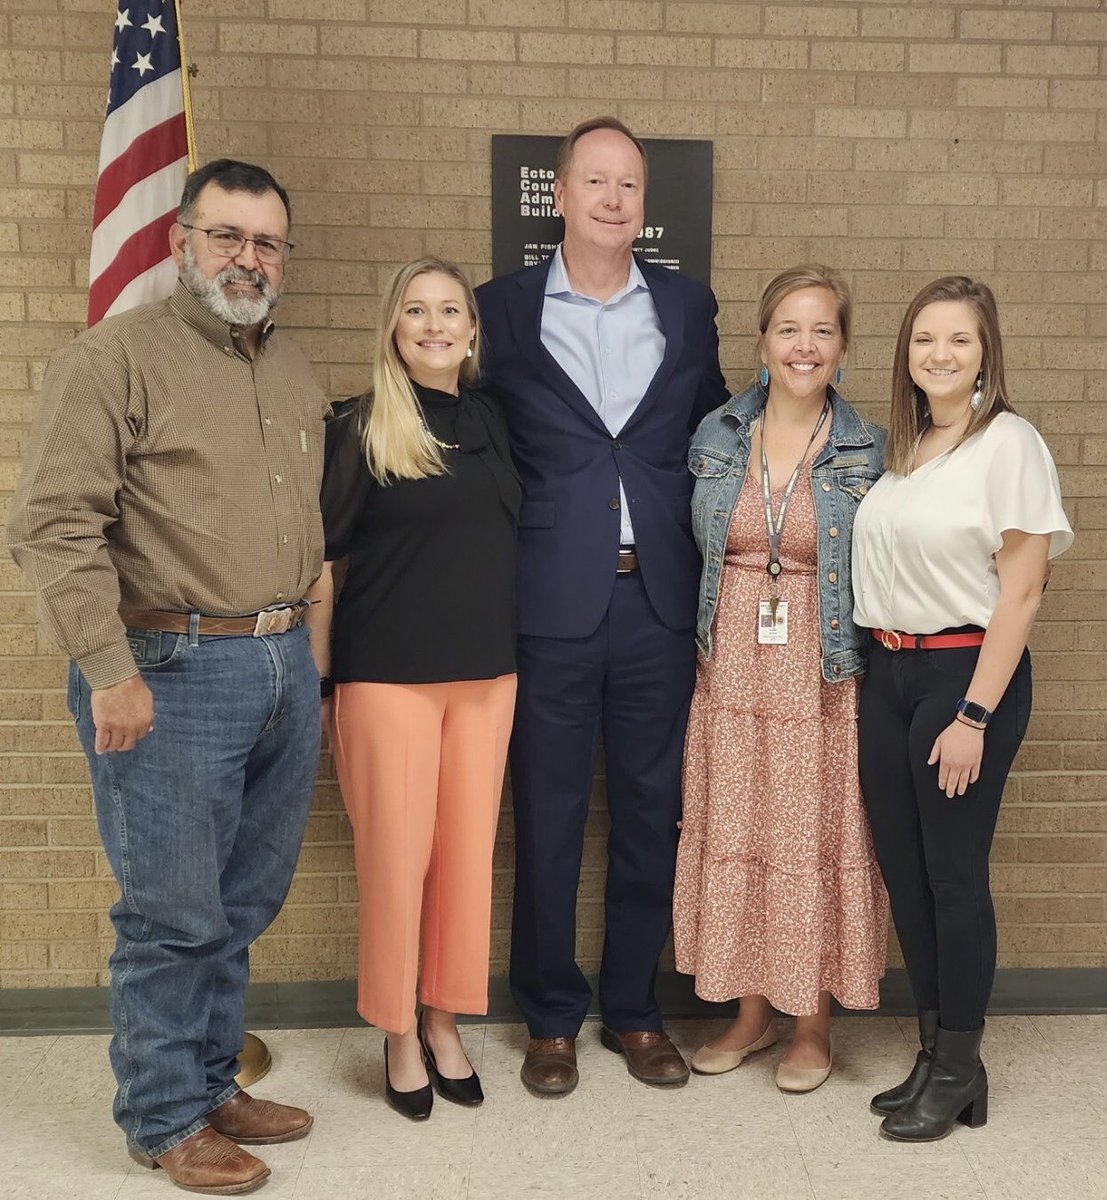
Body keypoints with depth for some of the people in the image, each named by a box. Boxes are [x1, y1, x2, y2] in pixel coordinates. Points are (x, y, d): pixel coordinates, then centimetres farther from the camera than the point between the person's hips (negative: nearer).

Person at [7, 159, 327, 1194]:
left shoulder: (292, 371, 16)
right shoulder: (114, 357, -7)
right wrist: (110, 670, -19)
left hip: (285, 665, 7)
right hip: (172, 673, -7)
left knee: (244, 905, 15)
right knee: (174, 912, 2)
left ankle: (212, 1082, 32)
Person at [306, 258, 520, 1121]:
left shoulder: (492, 419, 9)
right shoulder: (361, 428, -4)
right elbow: (325, 559, -4)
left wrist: (511, 645, 12)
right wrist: (317, 676, -5)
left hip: (487, 672, 4)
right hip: (388, 674, -4)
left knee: (468, 850, 9)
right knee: (397, 852, 2)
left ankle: (444, 1022, 27)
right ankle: (398, 1033, 21)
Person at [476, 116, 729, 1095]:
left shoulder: (688, 306, 9)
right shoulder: (504, 308, 3)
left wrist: (707, 567, 7)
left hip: (659, 601, 2)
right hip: (552, 604, -2)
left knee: (651, 813, 10)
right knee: (548, 817, 7)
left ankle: (635, 1009, 28)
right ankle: (551, 1018, 24)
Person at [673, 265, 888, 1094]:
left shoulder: (870, 451, -2)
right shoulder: (716, 437, 4)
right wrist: (714, 639, 9)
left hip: (826, 678, -2)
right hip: (732, 673, 3)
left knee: (820, 841, 5)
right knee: (734, 837, 10)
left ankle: (815, 1025, 25)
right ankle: (752, 1011, 29)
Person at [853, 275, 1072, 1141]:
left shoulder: (1010, 443, -8)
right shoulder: (901, 446, 10)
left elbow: (1022, 590, -12)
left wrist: (974, 716, -15)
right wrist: (874, 666, 4)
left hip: (967, 670, -6)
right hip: (888, 672, 6)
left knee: (953, 873, 1)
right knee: (903, 869, 10)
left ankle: (960, 1071, 19)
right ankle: (934, 1053, 26)